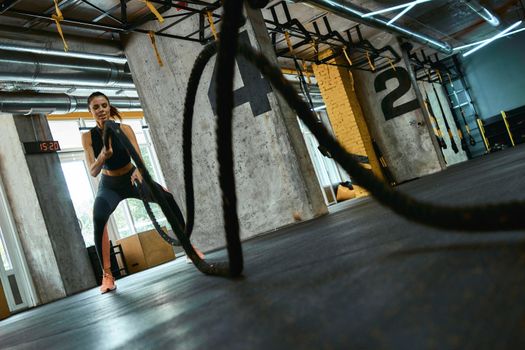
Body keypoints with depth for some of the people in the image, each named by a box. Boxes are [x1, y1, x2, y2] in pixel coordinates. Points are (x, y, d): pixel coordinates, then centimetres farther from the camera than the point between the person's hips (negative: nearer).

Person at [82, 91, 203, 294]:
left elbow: (138, 156, -28)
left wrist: (138, 170, -52)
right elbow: (93, 172, -24)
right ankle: (107, 275, -25)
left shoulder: (124, 129, -17)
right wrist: (103, 157, -46)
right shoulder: (88, 137, -16)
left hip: (131, 178, 1)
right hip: (109, 185, -1)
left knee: (167, 198, -21)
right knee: (98, 218, -31)